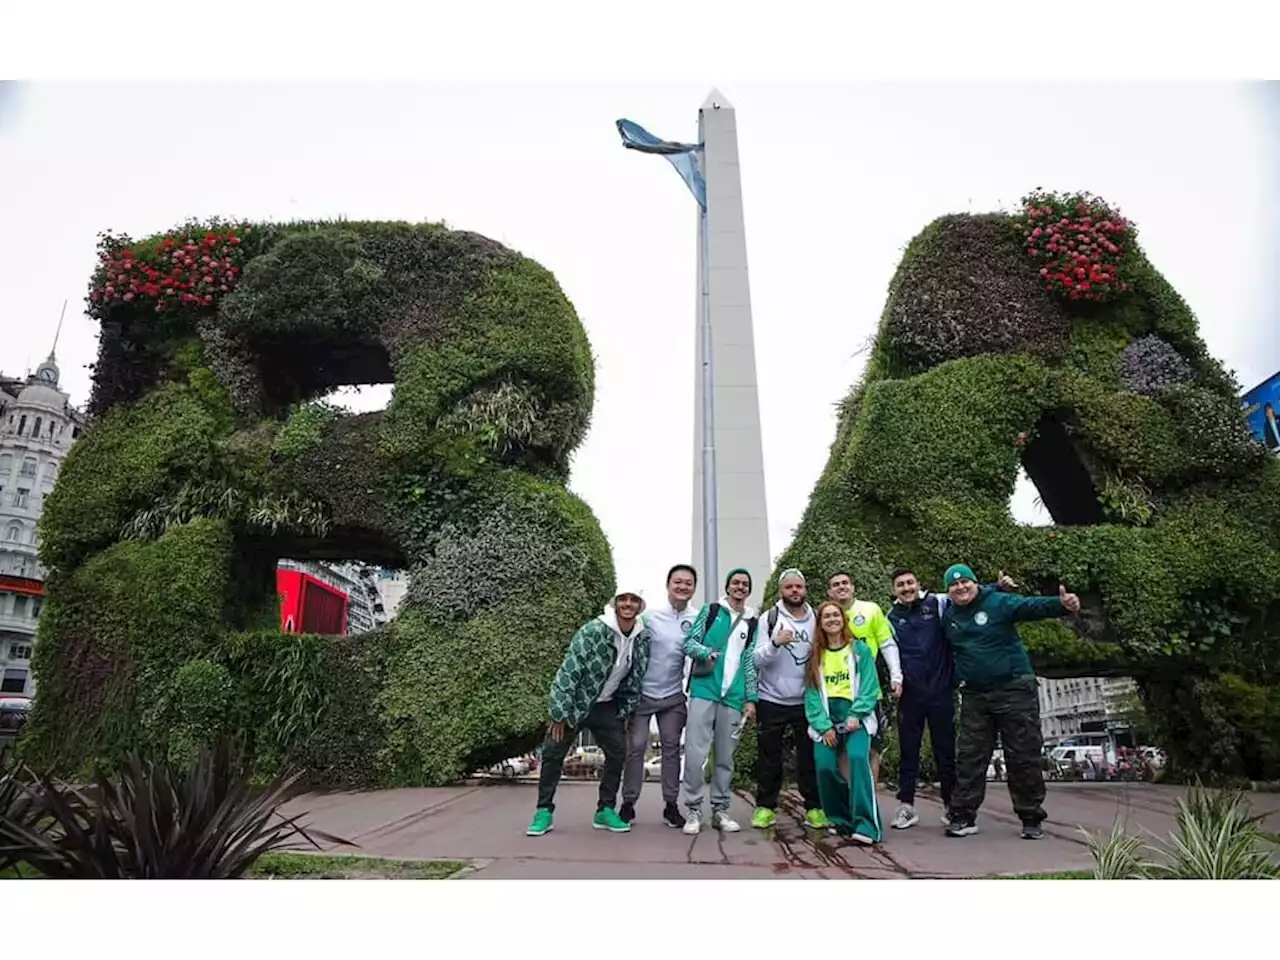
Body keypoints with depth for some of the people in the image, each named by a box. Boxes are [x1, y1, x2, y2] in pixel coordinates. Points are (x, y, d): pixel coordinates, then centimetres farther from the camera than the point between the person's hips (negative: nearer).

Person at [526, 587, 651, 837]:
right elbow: (568, 671, -24)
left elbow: (635, 679, 5)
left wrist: (625, 712, 4)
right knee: (553, 754, -3)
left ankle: (605, 810, 13)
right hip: (574, 703, -4)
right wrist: (560, 713, -23)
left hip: (606, 706, 4)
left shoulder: (643, 638, -8)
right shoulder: (593, 631, -26)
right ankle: (544, 811, 12)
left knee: (618, 752, -1)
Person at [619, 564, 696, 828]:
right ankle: (628, 802, 14)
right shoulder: (649, 615, -8)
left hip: (673, 696, 2)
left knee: (671, 748, 8)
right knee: (635, 746, 1)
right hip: (643, 693, -2)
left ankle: (671, 804, 19)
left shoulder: (696, 621, -1)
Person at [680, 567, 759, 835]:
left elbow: (750, 662, 13)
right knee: (695, 752, -7)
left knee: (725, 757, 8)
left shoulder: (752, 622, 13)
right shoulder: (711, 610, 5)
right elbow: (688, 642, 1)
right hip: (703, 691, -3)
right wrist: (706, 652, -19)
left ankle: (720, 810, 18)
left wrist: (750, 698, 7)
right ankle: (694, 809, 4)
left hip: (733, 697, 3)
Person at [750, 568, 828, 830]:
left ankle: (814, 807, 17)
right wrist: (775, 643, -26)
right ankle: (765, 806, 17)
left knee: (810, 756, 5)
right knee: (769, 757, 6)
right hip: (772, 700, -2)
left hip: (806, 701, 2)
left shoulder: (816, 619, 6)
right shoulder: (769, 618, -2)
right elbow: (757, 659, -9)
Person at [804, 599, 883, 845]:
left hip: (855, 716, -2)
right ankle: (841, 821, 8)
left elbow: (869, 686, -1)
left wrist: (855, 716, -14)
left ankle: (866, 825, -25)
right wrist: (824, 726, -7)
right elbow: (812, 693, 5)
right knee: (825, 766, -13)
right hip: (826, 718, 2)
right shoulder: (815, 656, 12)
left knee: (858, 757, -27)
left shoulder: (860, 649, 5)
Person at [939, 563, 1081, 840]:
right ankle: (963, 816, 11)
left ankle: (1031, 819, 17)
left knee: (1023, 758, 3)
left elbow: (1032, 606, -25)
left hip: (1014, 690, -4)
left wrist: (1062, 605, -43)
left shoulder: (998, 603, -8)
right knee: (969, 758, 5)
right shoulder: (948, 617, 8)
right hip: (974, 696, 4)